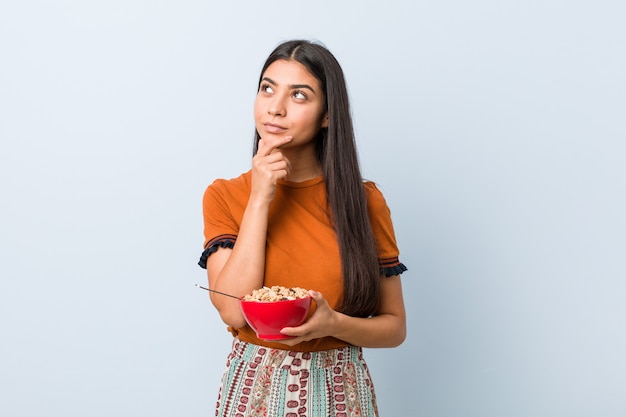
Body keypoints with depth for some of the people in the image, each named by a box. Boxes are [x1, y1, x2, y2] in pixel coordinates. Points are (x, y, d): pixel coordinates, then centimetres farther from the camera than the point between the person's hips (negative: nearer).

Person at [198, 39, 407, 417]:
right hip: (254, 386, 0)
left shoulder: (364, 200, -5)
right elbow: (234, 311, -16)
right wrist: (260, 198, -16)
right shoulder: (224, 196, -4)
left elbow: (395, 326, -1)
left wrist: (334, 324, -20)